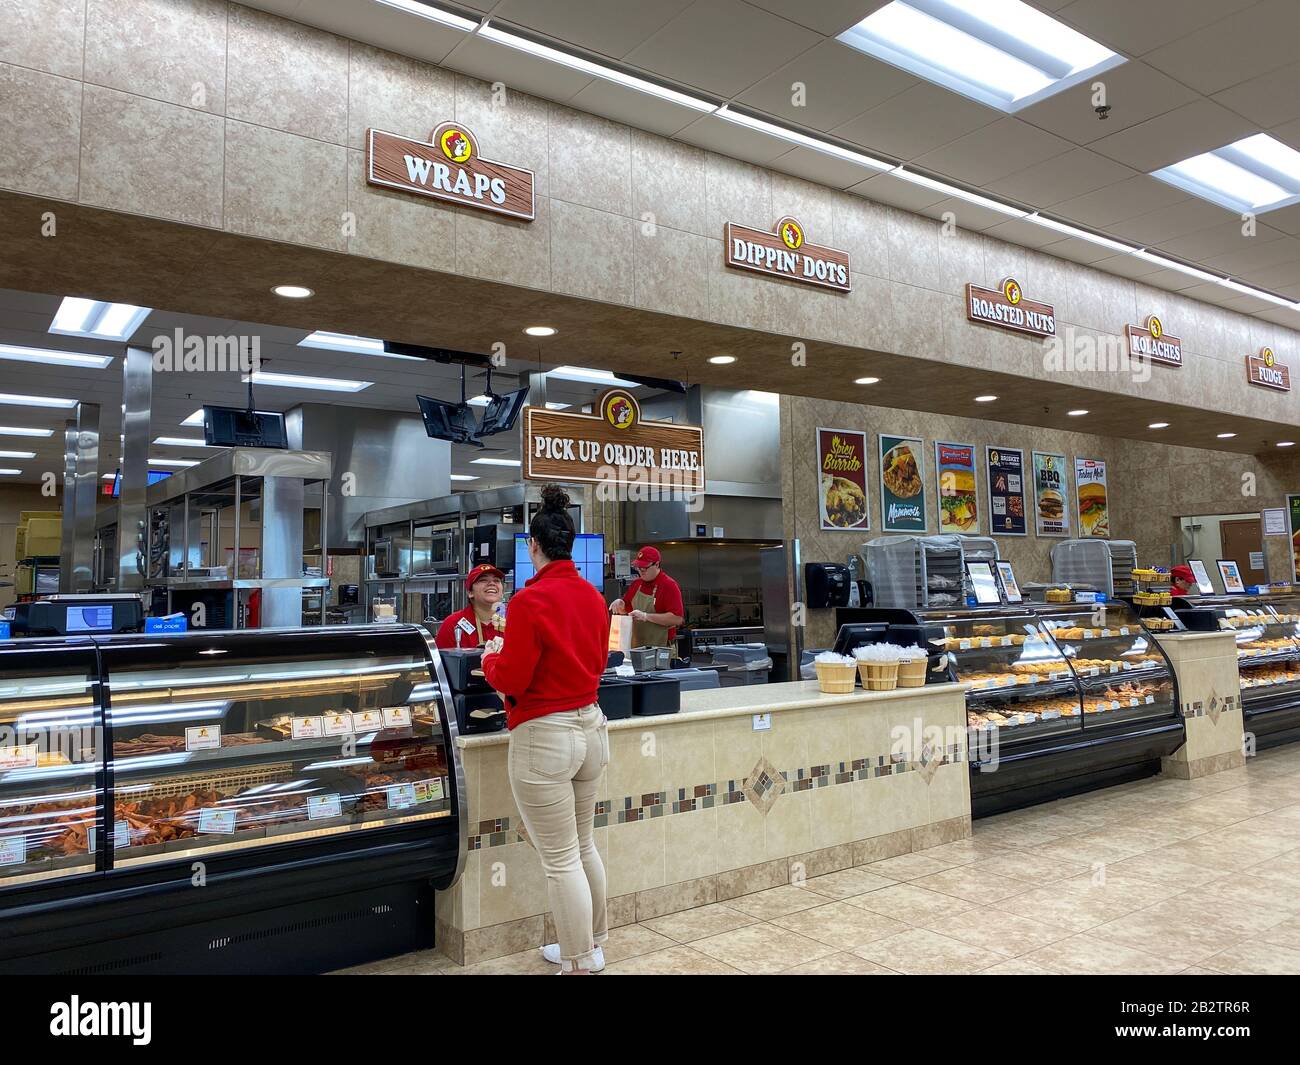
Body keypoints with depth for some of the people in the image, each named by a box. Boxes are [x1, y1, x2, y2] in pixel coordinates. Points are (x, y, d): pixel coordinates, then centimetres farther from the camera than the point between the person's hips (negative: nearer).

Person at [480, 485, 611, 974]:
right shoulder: (593, 597, 4)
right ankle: (591, 943, 37)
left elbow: (510, 681, -14)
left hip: (544, 737, -8)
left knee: (560, 860, 4)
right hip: (590, 726, 8)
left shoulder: (530, 600, -17)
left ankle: (581, 966, 15)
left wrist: (491, 658, 6)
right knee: (584, 845, 22)